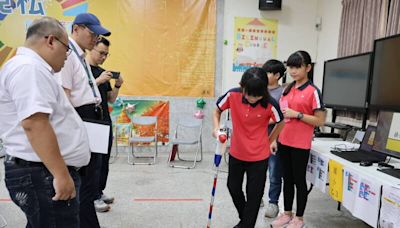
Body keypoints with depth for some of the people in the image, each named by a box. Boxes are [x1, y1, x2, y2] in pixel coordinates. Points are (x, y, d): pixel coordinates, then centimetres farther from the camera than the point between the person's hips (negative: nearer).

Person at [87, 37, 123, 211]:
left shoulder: (103, 72, 15)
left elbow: (111, 99, 16)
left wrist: (117, 86, -1)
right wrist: (98, 81, -23)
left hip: (105, 121, 7)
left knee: (104, 160, 10)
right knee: (94, 161, -3)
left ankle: (100, 192, 22)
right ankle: (92, 197, 8)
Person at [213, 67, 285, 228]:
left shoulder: (270, 104, -23)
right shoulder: (232, 95, -18)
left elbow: (281, 122, -2)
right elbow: (217, 111, -1)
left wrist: (269, 141, 3)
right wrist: (216, 128, -17)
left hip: (259, 156, -3)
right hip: (236, 153, 4)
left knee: (254, 194, 6)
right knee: (233, 187, 20)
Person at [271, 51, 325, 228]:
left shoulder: (313, 91, -10)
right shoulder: (287, 89, 10)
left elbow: (320, 121, -12)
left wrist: (297, 114, -20)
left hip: (300, 145, -6)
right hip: (284, 142, 6)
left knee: (299, 180, 7)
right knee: (287, 179, 16)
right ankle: (287, 213, 31)